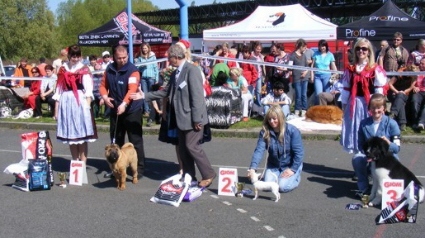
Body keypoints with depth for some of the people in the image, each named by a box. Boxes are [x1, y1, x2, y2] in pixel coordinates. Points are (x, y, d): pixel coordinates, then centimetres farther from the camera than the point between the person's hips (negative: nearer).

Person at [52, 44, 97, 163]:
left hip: (80, 102, -3)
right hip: (66, 102, 3)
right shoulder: (62, 69, 10)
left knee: (82, 134, -2)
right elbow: (59, 88, 11)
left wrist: (88, 105, -17)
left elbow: (88, 89, -6)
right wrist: (56, 108, 8)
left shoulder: (84, 69, 1)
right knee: (70, 135, 8)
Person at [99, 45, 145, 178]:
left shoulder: (133, 70, -15)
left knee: (135, 141, -3)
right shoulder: (109, 69, 3)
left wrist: (124, 104, -42)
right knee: (116, 140, 14)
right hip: (115, 110, 6)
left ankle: (139, 169, 4)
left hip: (132, 110, -6)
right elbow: (103, 85, 10)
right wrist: (105, 96, -11)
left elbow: (132, 89, -28)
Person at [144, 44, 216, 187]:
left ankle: (209, 175, 5)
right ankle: (189, 177, 22)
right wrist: (145, 96, 15)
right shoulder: (175, 73, 13)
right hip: (181, 118, 9)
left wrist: (197, 119, -21)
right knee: (183, 148, 11)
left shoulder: (192, 70, -14)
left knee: (192, 146, -8)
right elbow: (166, 92, 19)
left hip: (192, 118, -9)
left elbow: (197, 96, -19)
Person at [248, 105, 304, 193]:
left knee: (282, 186, -21)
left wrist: (293, 169, -21)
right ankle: (279, 176, 18)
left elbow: (299, 152, -16)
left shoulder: (292, 131, -19)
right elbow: (259, 150, -20)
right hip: (273, 165, 3)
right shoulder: (265, 132, -11)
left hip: (290, 165, -3)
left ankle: (296, 178, 12)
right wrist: (253, 168, -33)